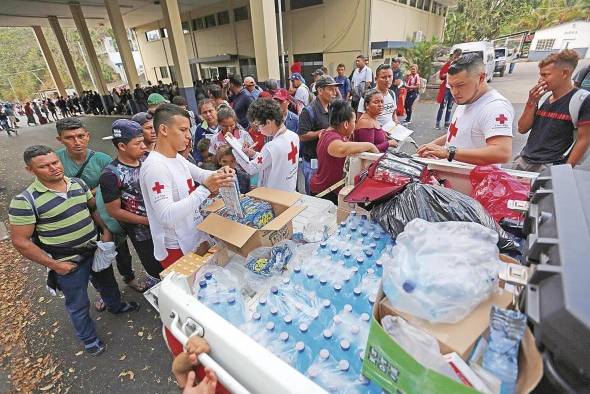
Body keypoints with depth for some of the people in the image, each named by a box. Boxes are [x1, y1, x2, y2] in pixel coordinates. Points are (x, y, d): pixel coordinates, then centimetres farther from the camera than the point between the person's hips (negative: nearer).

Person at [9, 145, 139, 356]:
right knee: (78, 305, 15)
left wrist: (106, 230, -3)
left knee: (107, 282, 28)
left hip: (97, 249, 5)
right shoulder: (25, 201, -20)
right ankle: (89, 339, 39)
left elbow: (94, 207, 9)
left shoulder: (78, 183, -5)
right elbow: (20, 241, -16)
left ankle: (116, 305, 57)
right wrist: (55, 265, -16)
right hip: (68, 263, -5)